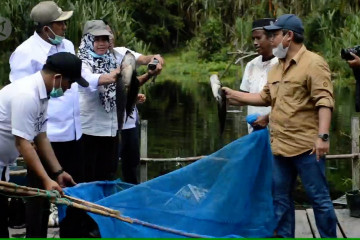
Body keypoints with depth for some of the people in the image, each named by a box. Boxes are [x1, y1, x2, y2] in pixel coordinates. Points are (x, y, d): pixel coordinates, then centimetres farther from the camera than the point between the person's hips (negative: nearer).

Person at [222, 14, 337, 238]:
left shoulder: (314, 63, -10)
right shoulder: (277, 68, 16)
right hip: (280, 146, 8)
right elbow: (265, 98, 26)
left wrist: (323, 136, -24)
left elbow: (324, 101, -17)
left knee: (319, 198, -1)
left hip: (306, 146, -8)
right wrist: (236, 96, 20)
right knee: (281, 198, 13)